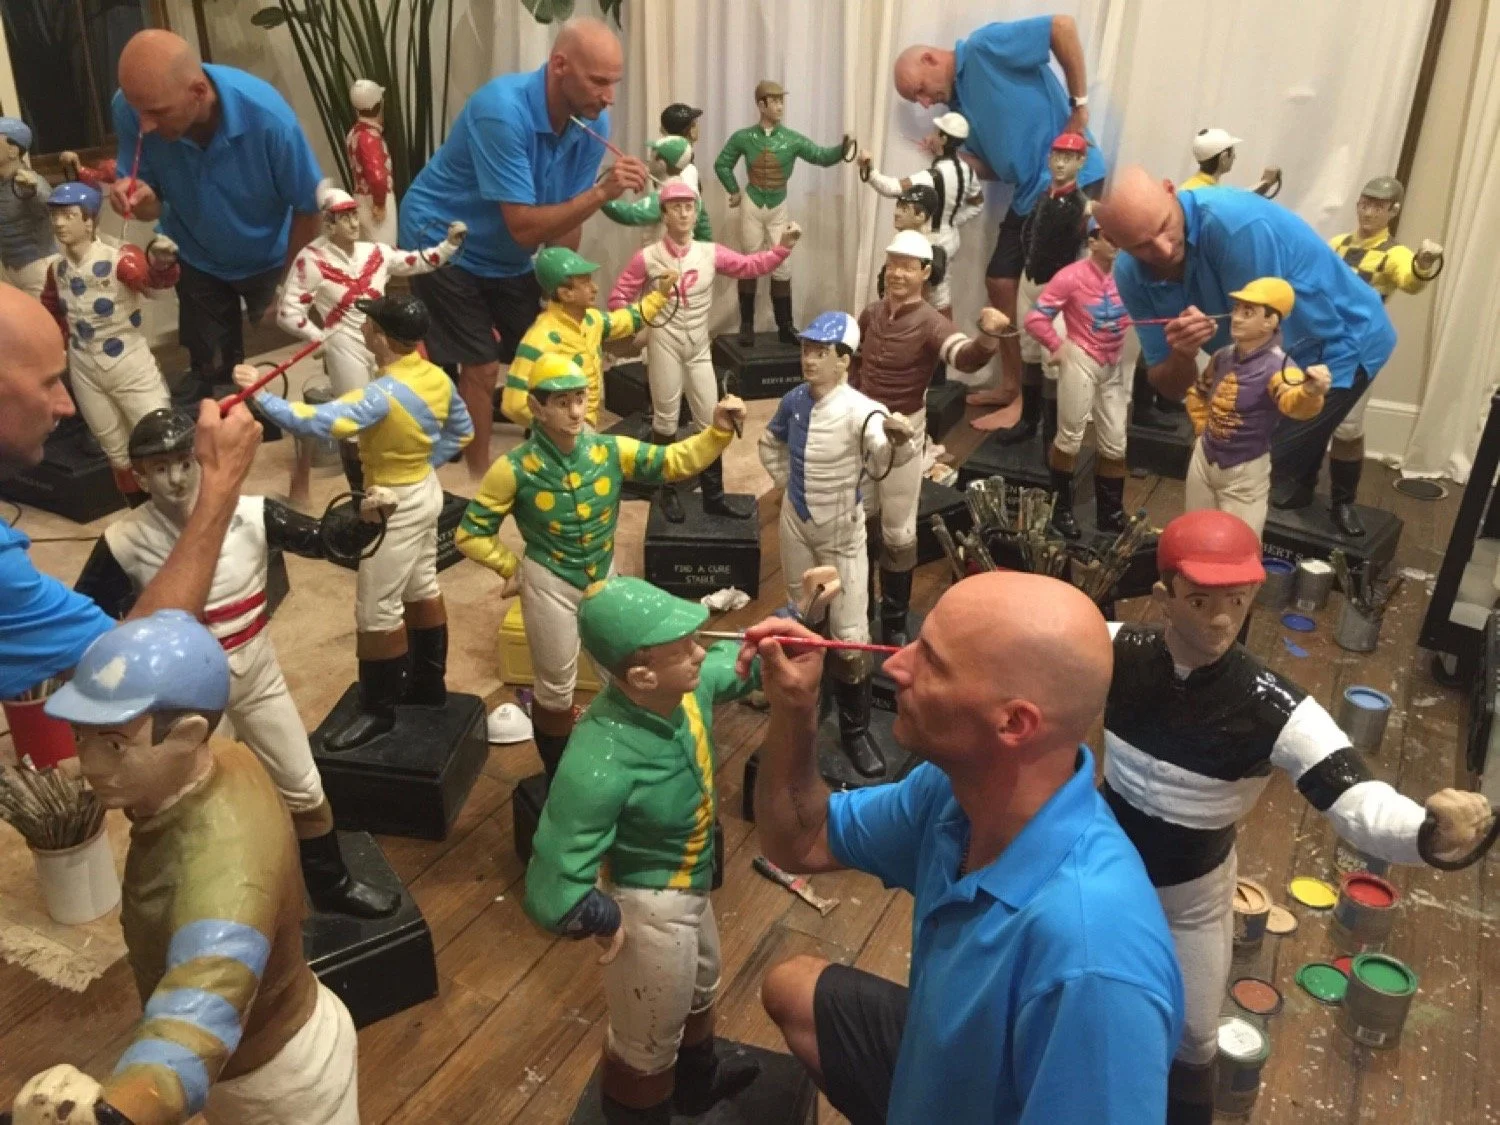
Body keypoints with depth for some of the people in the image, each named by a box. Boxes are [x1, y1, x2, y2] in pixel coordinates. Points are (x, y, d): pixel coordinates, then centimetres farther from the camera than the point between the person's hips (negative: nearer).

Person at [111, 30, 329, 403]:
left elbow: (309, 207, -21)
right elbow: (154, 203, -15)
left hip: (268, 260, -2)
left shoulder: (267, 116, -37)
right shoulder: (130, 108, -29)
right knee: (211, 373, 15)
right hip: (197, 260, 2)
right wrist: (140, 198, -40)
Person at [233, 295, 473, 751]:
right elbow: (462, 431, 9)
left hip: (396, 505, -9)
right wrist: (422, 464, 8)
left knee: (376, 609, 2)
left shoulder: (384, 395, -30)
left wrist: (261, 394, -26)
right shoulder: (437, 377, -4)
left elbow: (317, 422, -36)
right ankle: (430, 683, 36)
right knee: (422, 588, 21)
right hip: (425, 492, 9)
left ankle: (378, 711, 14)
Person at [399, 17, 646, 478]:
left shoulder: (593, 122, -12)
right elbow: (525, 228, -34)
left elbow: (564, 222, -4)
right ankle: (479, 477, 9)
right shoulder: (502, 110, -32)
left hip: (507, 257, 7)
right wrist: (602, 191, -41)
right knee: (482, 367, -9)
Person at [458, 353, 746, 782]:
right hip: (550, 586, -4)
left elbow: (674, 461, -11)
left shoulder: (610, 451, -11)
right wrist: (512, 569, -7)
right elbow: (471, 532, -12)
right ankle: (558, 783, 40)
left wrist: (718, 430, -24)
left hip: (605, 578, 4)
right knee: (555, 693, 15)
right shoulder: (515, 468, -21)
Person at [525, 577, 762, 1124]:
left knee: (699, 990, 37)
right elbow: (550, 896, -37)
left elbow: (739, 663, 4)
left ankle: (699, 1080, 67)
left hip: (687, 888, 8)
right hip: (649, 910, -8)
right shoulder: (599, 768, -41)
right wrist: (611, 922, -19)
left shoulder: (686, 687, -20)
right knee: (647, 1047, 21)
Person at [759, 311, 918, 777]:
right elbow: (770, 443, 14)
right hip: (795, 524, 5)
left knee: (851, 636, -2)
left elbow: (884, 456, -47)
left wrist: (900, 439, -68)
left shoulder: (860, 410, -25)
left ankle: (855, 730, 14)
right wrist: (785, 483, 4)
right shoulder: (794, 400, -8)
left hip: (841, 533, -5)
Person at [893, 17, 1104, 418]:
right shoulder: (960, 102, 15)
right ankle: (1011, 385, 22)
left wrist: (1079, 106, -15)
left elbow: (1062, 26, -17)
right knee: (999, 281, 10)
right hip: (1029, 192, 9)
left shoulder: (985, 47, -9)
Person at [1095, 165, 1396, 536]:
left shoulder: (1236, 224, -34)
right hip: (1267, 360, 6)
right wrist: (1182, 355, -33)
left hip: (1343, 341, -6)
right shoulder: (1131, 274, -14)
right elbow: (1171, 387, -10)